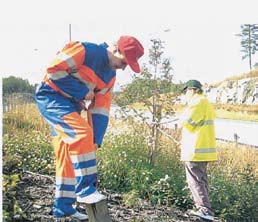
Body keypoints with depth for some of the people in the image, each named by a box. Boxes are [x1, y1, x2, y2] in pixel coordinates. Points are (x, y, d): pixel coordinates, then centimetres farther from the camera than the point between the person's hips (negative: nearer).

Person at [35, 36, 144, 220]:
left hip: (71, 104, 9)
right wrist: (82, 92, -18)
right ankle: (84, 188, -15)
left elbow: (101, 109, 4)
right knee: (82, 133, -26)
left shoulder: (110, 76, 6)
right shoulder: (85, 51, -18)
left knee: (67, 154, 6)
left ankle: (63, 206, 14)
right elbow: (54, 69, -20)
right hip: (51, 96, -8)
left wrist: (96, 140, -3)